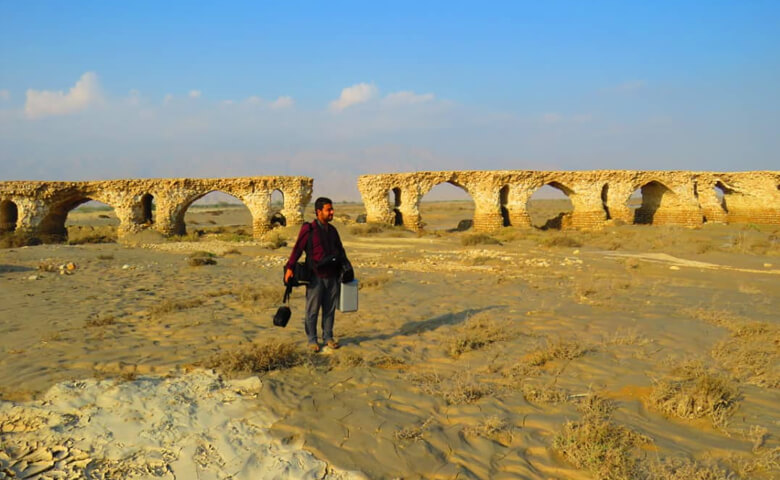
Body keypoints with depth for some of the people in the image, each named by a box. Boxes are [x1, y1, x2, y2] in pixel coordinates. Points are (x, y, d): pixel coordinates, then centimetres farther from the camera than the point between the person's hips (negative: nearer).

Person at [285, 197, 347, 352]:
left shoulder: (332, 230, 13)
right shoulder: (309, 229, -6)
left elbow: (340, 250, 23)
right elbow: (298, 248, -11)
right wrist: (289, 267, -19)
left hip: (332, 276, 6)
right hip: (315, 276, -5)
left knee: (330, 309, 10)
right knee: (312, 310, 1)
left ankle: (328, 337, 22)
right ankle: (312, 340, 11)